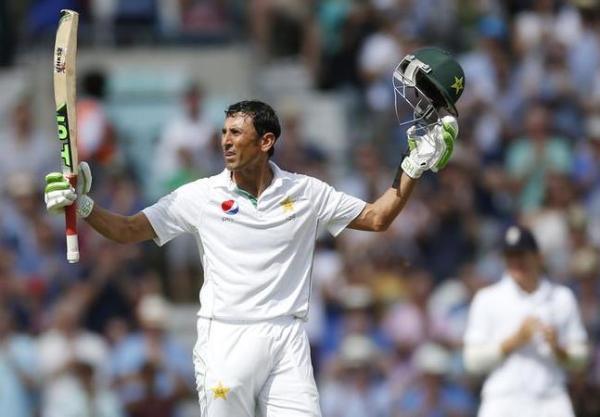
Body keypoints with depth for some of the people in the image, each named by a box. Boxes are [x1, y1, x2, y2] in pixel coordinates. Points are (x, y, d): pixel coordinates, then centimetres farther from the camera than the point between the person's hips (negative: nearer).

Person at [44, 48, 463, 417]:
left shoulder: (307, 193, 6)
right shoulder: (201, 195, 4)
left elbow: (377, 217, 13)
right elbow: (128, 230, 5)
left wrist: (415, 166, 4)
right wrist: (82, 204, -11)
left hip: (287, 342, 1)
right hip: (224, 340, -1)